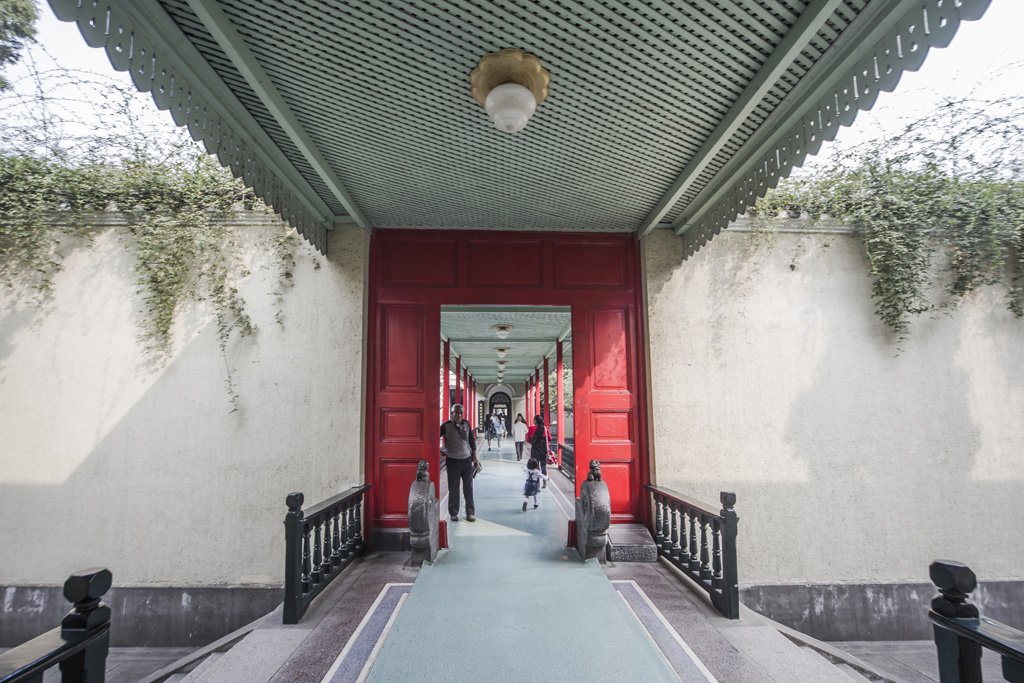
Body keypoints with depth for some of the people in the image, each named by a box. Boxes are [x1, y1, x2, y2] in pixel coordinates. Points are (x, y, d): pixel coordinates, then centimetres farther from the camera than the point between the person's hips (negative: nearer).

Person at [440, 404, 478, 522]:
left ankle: (470, 513, 14)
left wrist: (474, 454, 13)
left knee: (468, 488, 5)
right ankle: (453, 513, 18)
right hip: (453, 462, -3)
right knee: (453, 489, 5)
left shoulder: (466, 424, 4)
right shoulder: (446, 426, -8)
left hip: (467, 460, 3)